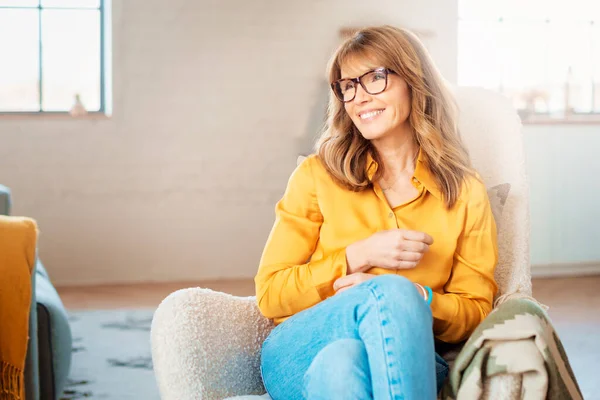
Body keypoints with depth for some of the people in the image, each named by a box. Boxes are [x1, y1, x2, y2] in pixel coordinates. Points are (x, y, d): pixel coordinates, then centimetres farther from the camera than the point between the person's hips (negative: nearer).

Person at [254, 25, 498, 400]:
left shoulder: (466, 192, 11)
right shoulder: (316, 175, 9)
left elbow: (476, 310, 10)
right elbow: (270, 295, 6)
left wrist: (412, 298, -12)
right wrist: (359, 256, -9)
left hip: (409, 356, 0)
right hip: (303, 353, 0)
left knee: (340, 362, -38)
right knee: (389, 291, -35)